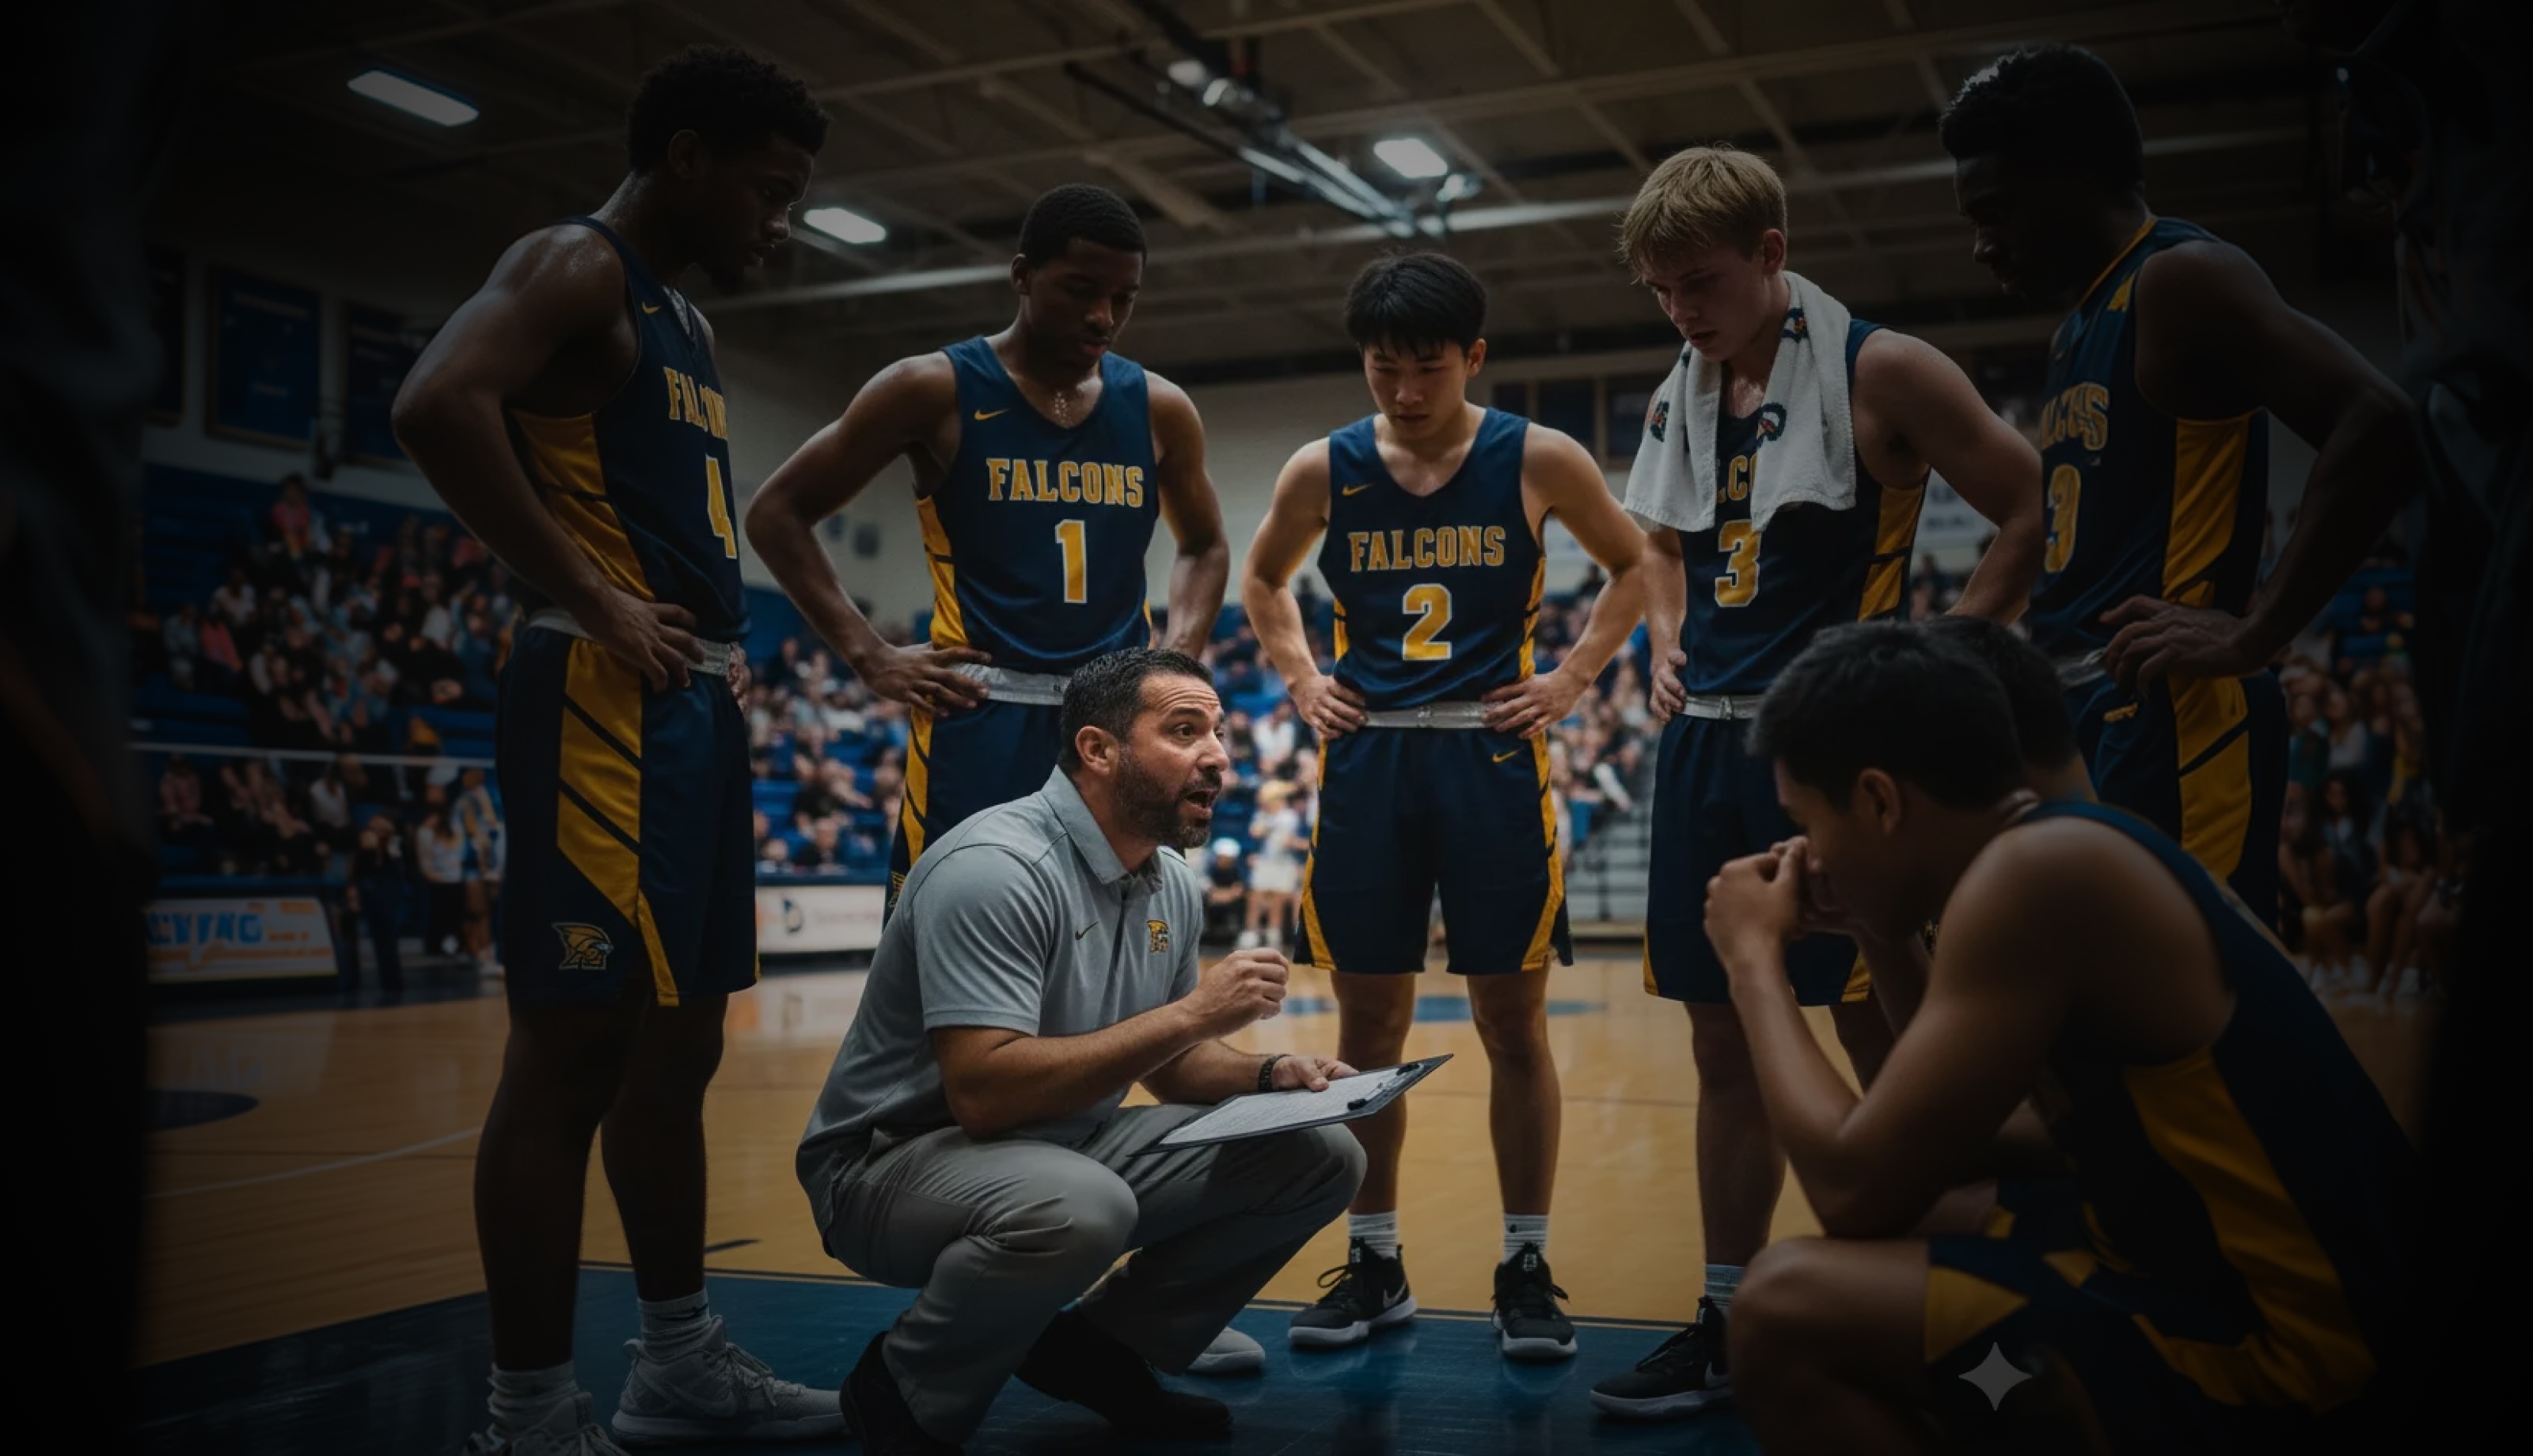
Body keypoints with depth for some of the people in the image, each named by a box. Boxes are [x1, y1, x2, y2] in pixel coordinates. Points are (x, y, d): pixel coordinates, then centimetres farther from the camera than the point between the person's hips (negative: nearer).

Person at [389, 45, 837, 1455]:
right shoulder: (577, 266, -6)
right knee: (574, 1053, -6)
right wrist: (591, 598, -20)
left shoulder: (686, 320, 22)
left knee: (679, 1047, 15)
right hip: (607, 706, -10)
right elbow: (440, 403, -25)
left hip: (696, 707, 10)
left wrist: (725, 668, 15)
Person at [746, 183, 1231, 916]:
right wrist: (868, 655, -7)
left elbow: (1205, 546, 24)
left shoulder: (1158, 409, 8)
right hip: (981, 718, -4)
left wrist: (1179, 655, 5)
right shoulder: (935, 390, -3)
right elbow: (778, 511, 1)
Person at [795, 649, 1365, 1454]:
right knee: (1076, 1205, -40)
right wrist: (1190, 1014, -30)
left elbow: (1167, 1063, 15)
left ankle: (1099, 1349, 11)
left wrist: (1270, 1074, -6)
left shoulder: (1173, 884, 3)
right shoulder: (995, 868, -23)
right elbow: (984, 1092, -32)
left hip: (1068, 1144, 8)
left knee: (1319, 1157, -2)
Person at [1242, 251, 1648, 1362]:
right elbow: (1262, 581, 20)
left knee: (1513, 1024, 2)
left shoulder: (1539, 461, -2)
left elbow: (1633, 567, 12)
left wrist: (1573, 678, 1)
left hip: (1493, 758, -2)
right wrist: (1302, 681, 6)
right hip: (1366, 758, 2)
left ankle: (1526, 1269, 15)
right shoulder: (1323, 470, 3)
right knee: (1368, 1027, 6)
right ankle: (1373, 1266, 20)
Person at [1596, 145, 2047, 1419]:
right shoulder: (1680, 399, 13)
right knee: (1724, 1047, 10)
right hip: (1707, 742, 7)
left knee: (1878, 1041, -1)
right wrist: (1667, 640, 12)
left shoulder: (1878, 372, -6)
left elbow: (2036, 514, -7)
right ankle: (1727, 1324, 21)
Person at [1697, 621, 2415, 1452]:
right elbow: (1957, 1142, 20)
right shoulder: (2067, 854, 10)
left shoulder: (2038, 871, -19)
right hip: (2232, 1288, 10)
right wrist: (1877, 941, 13)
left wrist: (1755, 963, -5)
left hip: (2283, 1362, -10)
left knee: (1789, 1309, -19)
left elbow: (1855, 1189, -19)